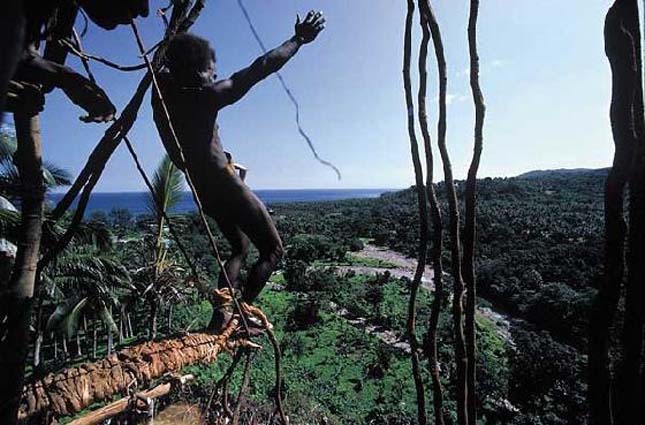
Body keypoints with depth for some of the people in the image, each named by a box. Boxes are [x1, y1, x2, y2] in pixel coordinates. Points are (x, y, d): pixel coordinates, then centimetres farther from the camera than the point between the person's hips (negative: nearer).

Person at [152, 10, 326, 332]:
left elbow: (163, 69, 28)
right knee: (272, 250, 5)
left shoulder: (163, 96, 4)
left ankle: (221, 314, 15)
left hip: (203, 192, 8)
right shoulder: (207, 97, -15)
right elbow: (259, 69, -14)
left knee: (239, 248, 23)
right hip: (226, 186, -8)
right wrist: (298, 40, -6)